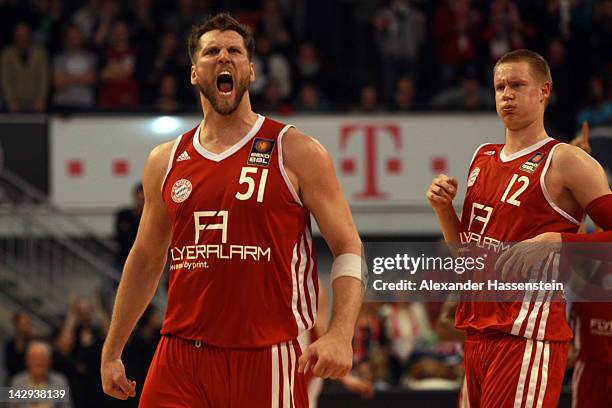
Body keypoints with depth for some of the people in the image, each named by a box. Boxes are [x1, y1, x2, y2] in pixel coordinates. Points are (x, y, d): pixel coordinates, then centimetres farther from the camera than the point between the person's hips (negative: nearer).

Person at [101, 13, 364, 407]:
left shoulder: (296, 152, -1)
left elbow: (348, 249, -3)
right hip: (179, 360, 3)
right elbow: (146, 260, 21)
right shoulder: (165, 162, 11)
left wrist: (340, 335, -18)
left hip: (264, 358, -3)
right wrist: (112, 352, 19)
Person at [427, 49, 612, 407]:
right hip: (479, 333, 8)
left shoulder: (563, 161, -7)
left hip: (528, 337, -8)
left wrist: (555, 241, -22)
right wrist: (443, 207, 8)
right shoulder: (483, 158, 17)